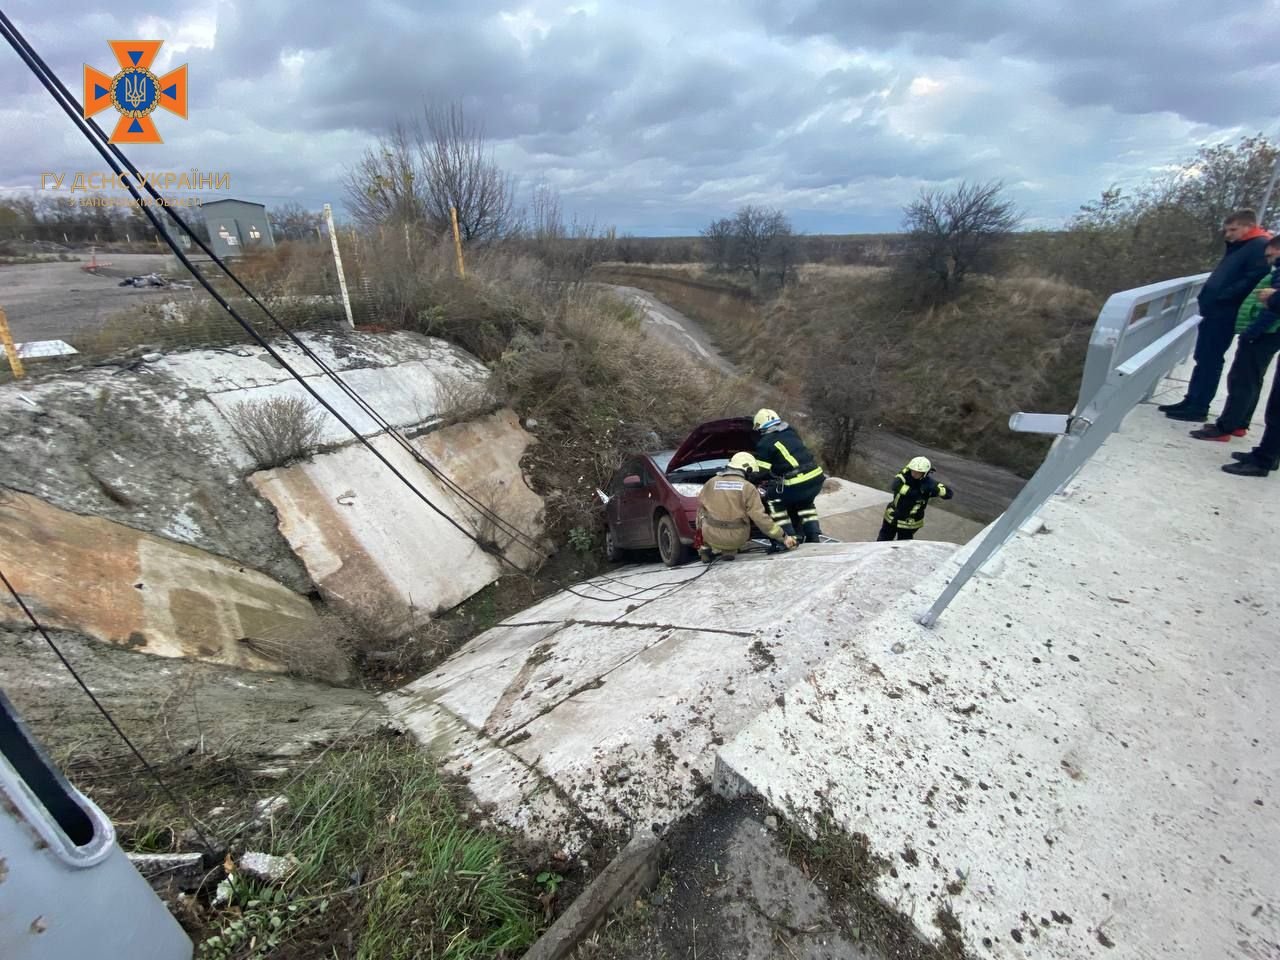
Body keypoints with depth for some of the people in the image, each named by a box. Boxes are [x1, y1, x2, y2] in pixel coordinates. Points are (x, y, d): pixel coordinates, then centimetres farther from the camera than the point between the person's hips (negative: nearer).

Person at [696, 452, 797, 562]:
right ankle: (729, 551, 12)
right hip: (736, 539, -1)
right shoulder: (748, 488, -5)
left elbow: (700, 506, 11)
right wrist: (783, 537, -5)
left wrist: (699, 530, 25)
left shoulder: (711, 482, 3)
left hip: (711, 536, 1)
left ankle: (706, 548, 14)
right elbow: (760, 518, -10)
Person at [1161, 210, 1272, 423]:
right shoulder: (1238, 246, 21)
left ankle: (1198, 409, -2)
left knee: (1210, 361, -6)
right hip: (1214, 311, 9)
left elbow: (1252, 281, -20)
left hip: (1224, 314, -9)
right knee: (1203, 359, 11)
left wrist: (1221, 298, -20)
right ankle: (1191, 402, 17)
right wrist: (1208, 297, 10)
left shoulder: (1261, 247, -9)